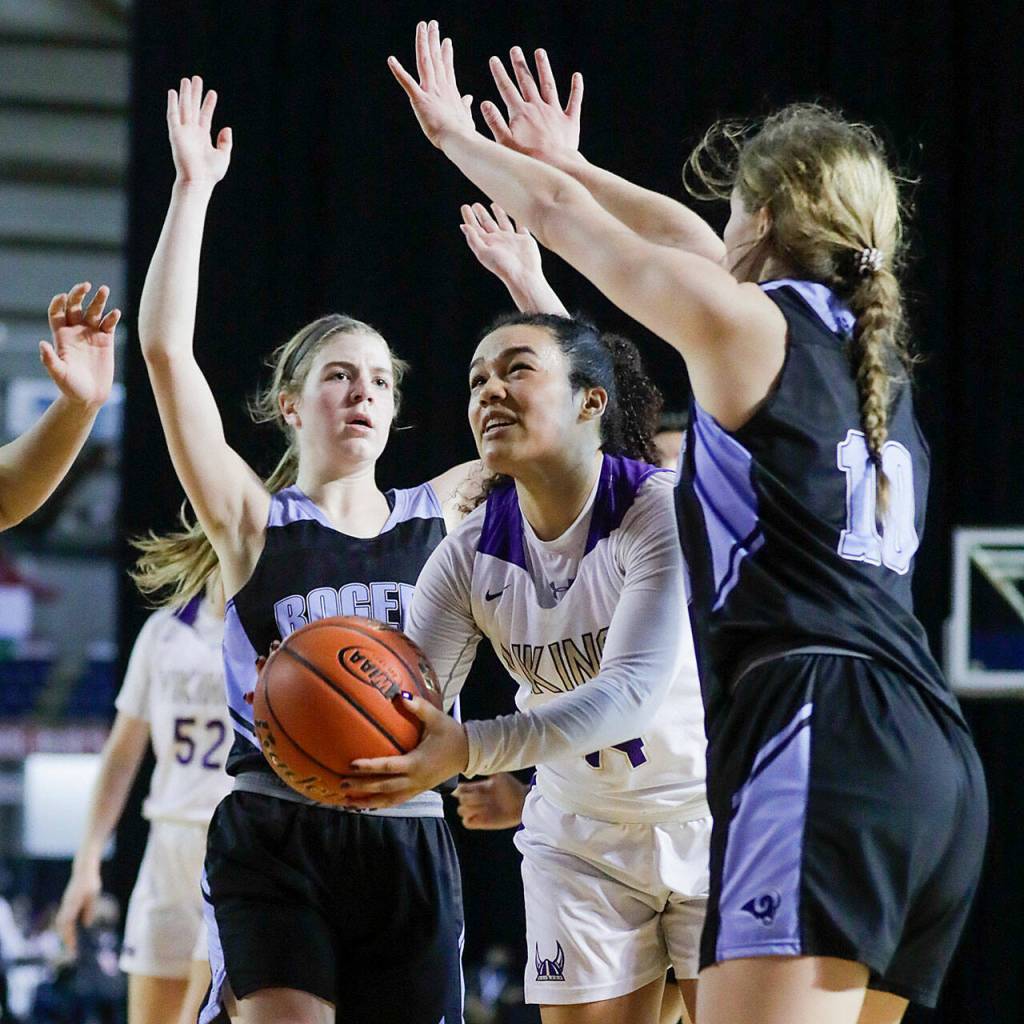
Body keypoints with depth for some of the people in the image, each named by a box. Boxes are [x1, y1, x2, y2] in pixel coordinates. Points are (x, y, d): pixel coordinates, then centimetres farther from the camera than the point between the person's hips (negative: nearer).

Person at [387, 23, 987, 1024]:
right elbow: (712, 257, 41)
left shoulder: (747, 323, 3)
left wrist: (458, 135, 33)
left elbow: (558, 214, 14)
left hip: (821, 751, -9)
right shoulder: (872, 349, 24)